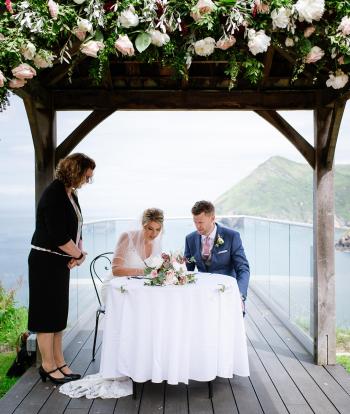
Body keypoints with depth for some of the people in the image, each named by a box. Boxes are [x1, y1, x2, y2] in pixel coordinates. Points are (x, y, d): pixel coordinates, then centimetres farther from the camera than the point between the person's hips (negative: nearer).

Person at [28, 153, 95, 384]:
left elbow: (76, 229, 13)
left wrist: (79, 253, -3)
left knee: (59, 313, 13)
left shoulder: (71, 195, 9)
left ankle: (59, 363, 22)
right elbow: (58, 236, -23)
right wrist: (79, 255, -11)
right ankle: (48, 366, 13)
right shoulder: (54, 194, -18)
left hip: (61, 262, 9)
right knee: (47, 313, 1)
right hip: (45, 261, -9)